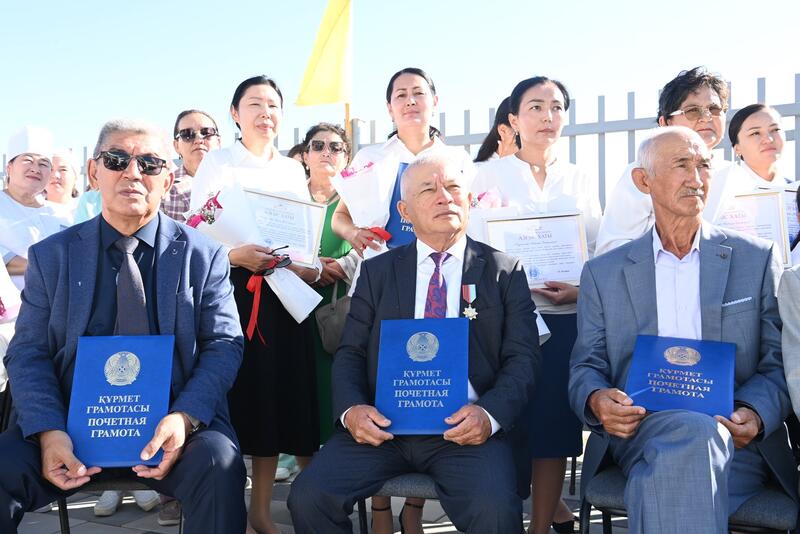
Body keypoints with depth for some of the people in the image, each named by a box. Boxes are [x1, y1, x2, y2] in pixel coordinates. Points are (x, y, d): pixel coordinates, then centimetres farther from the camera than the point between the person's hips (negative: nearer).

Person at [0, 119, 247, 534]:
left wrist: (184, 417, -18)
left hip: (170, 423, -1)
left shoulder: (203, 255, 6)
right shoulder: (51, 256, 9)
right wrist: (49, 431, -15)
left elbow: (224, 345, 1)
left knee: (218, 463, -31)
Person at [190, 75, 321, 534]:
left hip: (285, 292, 4)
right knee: (239, 392, -6)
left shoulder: (294, 170, 17)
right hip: (233, 289, -4)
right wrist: (238, 256, -22)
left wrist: (310, 267, -5)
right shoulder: (217, 163, 4)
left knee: (278, 393, 4)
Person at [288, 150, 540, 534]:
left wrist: (490, 413, -16)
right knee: (308, 496, -19)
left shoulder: (505, 272, 10)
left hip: (465, 427, -2)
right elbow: (350, 353, 11)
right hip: (382, 424, 2)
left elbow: (521, 359, 4)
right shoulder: (376, 271, 15)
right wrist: (351, 409, -10)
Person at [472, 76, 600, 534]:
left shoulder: (582, 181, 13)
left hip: (566, 318, 2)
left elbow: (599, 252, 10)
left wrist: (581, 290, -10)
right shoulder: (490, 175, 7)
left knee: (554, 421, 3)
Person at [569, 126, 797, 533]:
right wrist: (597, 400, -14)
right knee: (696, 432, -33)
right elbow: (586, 366, 10)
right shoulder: (603, 273, 12)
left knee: (664, 482, -34)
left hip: (735, 441, -1)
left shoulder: (757, 258, 11)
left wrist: (756, 415, -14)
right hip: (639, 432, 2)